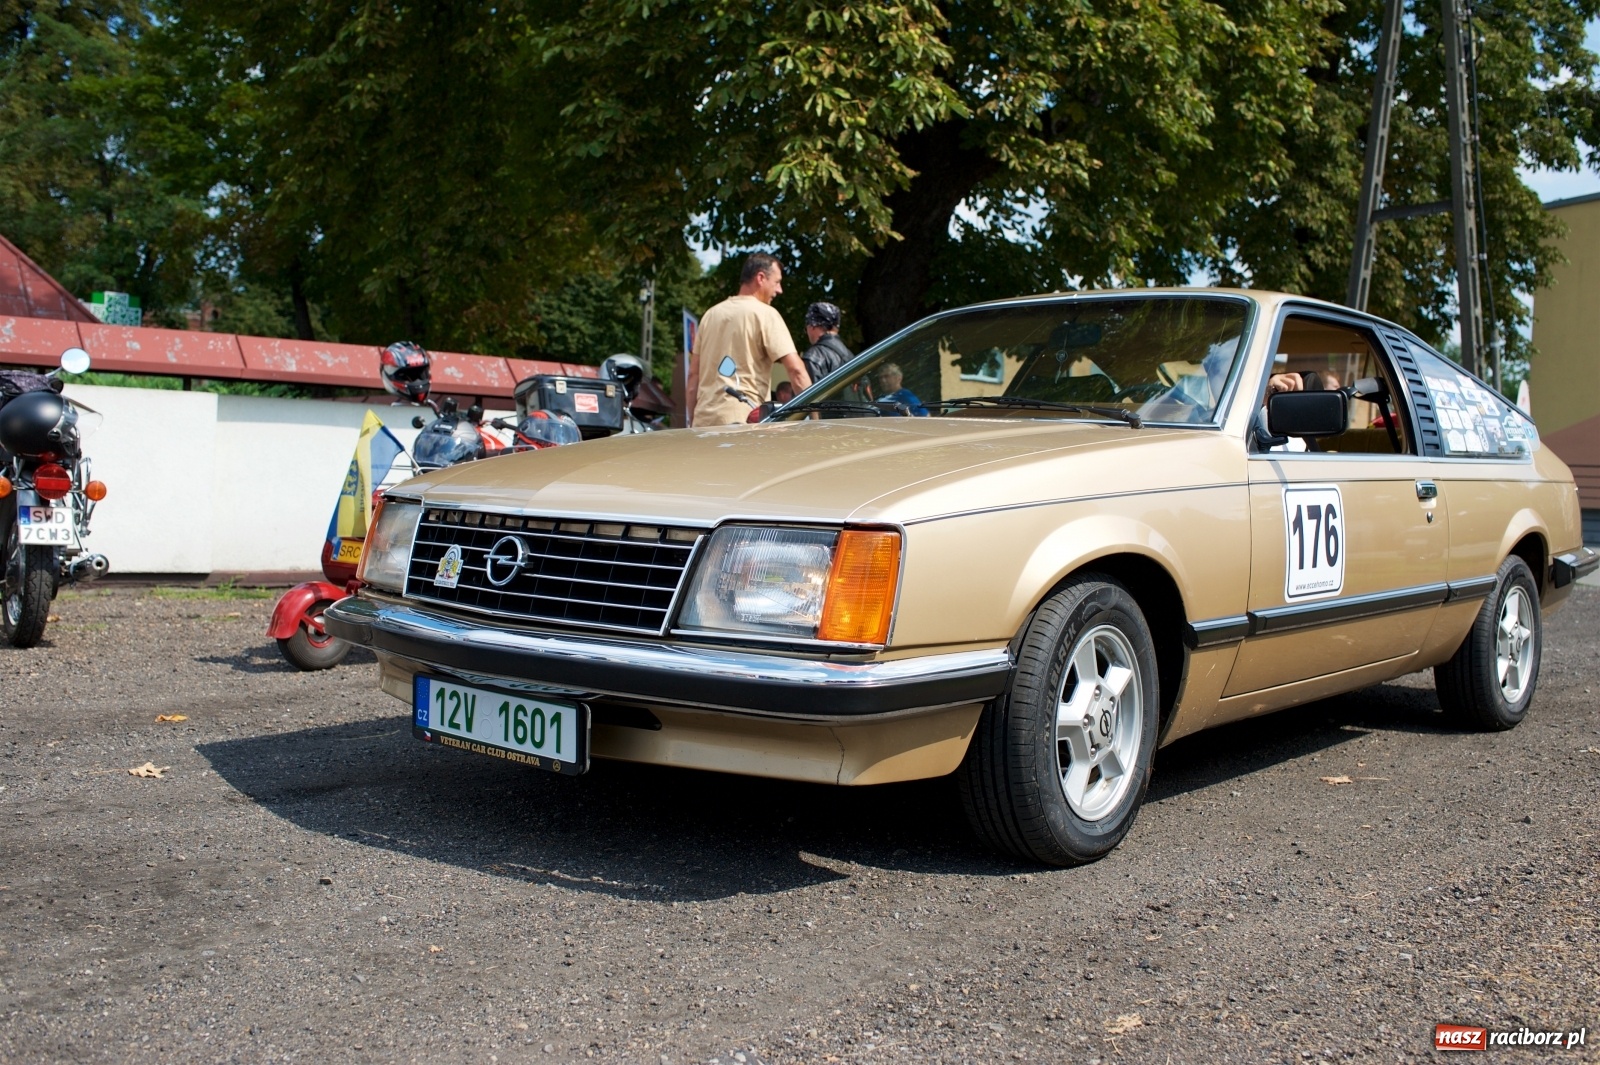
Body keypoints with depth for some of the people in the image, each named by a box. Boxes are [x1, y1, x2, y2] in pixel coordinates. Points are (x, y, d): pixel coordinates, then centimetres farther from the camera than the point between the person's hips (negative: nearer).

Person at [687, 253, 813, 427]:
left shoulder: (711, 314, 17)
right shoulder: (765, 314, -1)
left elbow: (694, 374, 17)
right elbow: (795, 368, -9)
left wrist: (692, 420, 20)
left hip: (704, 419, 6)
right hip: (743, 419, -6)